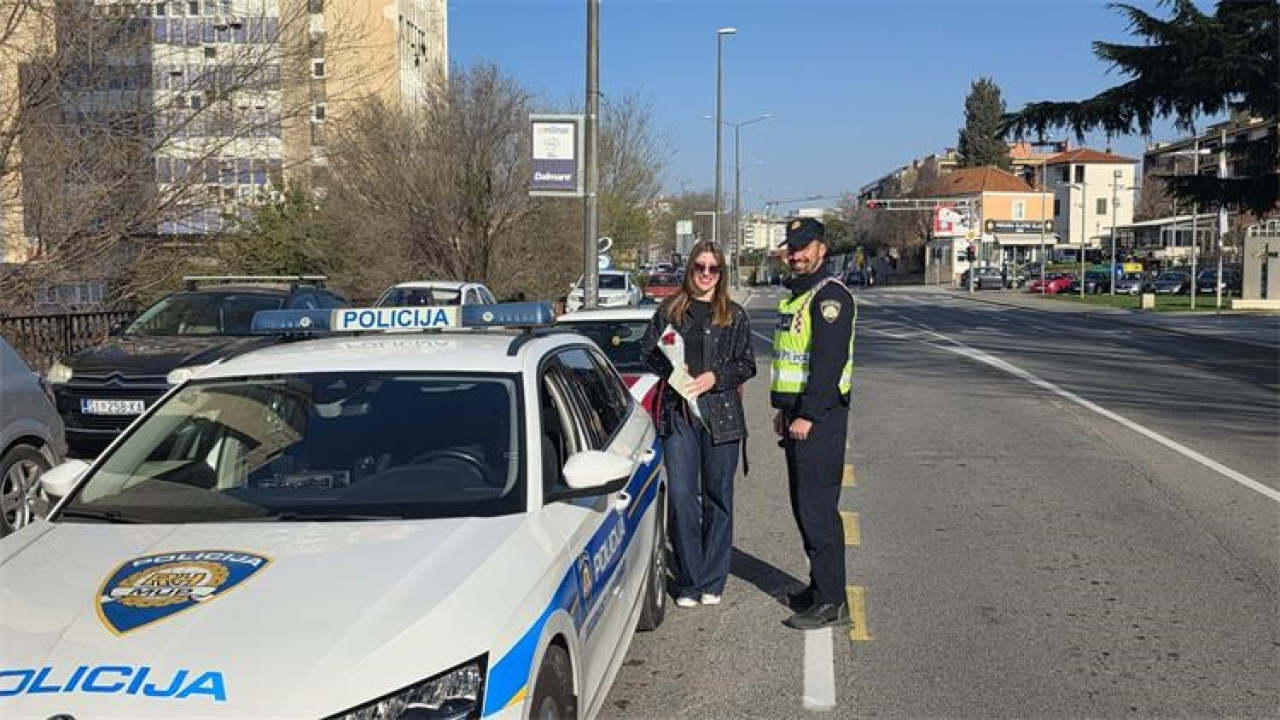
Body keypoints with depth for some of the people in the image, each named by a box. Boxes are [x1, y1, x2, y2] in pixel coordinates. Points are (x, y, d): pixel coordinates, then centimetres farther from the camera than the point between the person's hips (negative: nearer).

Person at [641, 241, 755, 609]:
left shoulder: (734, 315, 7)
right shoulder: (669, 310, 9)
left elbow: (747, 365, 6)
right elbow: (647, 350, 13)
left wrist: (715, 377, -10)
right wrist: (670, 368, -6)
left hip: (721, 414, 0)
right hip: (677, 413, 0)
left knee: (718, 497, 6)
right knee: (681, 496, -5)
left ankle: (713, 581, 17)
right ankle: (688, 581, 6)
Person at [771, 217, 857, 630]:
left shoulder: (830, 295, -13)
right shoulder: (797, 296, 19)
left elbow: (829, 360, -21)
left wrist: (808, 415, -23)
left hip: (820, 416, -10)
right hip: (798, 413, 10)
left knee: (818, 508, -9)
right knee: (803, 505, 15)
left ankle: (831, 601, -3)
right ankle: (821, 585, 26)